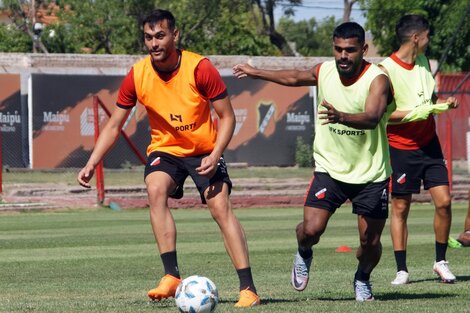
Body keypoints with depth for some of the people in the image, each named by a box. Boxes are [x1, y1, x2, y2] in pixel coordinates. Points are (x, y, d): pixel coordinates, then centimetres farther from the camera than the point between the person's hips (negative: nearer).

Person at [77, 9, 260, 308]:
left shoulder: (200, 68, -21)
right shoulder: (137, 76, -12)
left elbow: (227, 117, -13)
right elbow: (114, 125, -1)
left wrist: (215, 155, -26)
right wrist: (92, 164, -11)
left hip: (204, 151, -2)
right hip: (164, 149, 2)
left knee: (221, 207, -17)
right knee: (156, 190, -27)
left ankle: (248, 288, -15)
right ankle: (172, 276, -27)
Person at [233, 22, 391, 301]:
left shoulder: (377, 79, -18)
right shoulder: (324, 72, -3)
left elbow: (372, 118, -36)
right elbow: (295, 77, 20)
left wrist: (341, 117, -55)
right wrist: (257, 72, 29)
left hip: (371, 174, -2)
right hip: (330, 167, 2)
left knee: (370, 242, 1)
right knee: (311, 229, -15)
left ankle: (363, 279, 35)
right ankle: (304, 255, 22)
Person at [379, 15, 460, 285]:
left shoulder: (423, 62, 8)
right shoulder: (386, 70, -16)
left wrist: (443, 104, 3)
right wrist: (416, 113, -24)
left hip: (429, 143, 6)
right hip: (401, 148, -6)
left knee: (443, 201, -3)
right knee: (400, 207, 1)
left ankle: (441, 261, 11)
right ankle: (402, 270, 8)